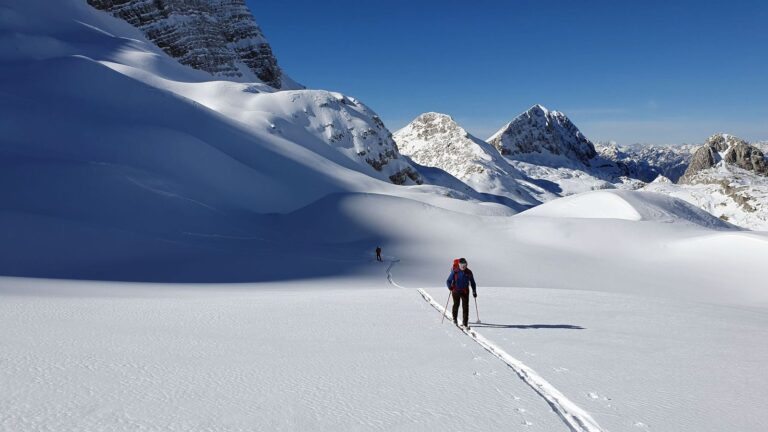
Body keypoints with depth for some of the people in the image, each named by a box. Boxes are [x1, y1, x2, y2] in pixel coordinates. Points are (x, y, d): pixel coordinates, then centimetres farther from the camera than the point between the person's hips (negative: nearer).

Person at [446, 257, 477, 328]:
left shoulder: (469, 272, 0)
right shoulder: (454, 272, -7)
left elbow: (472, 282, 12)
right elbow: (448, 281, -4)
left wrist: (474, 291, 7)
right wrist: (450, 287, -23)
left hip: (465, 292, 1)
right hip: (456, 291, -1)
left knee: (465, 307, -6)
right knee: (456, 305, 10)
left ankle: (465, 323, -2)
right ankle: (454, 318, 37)